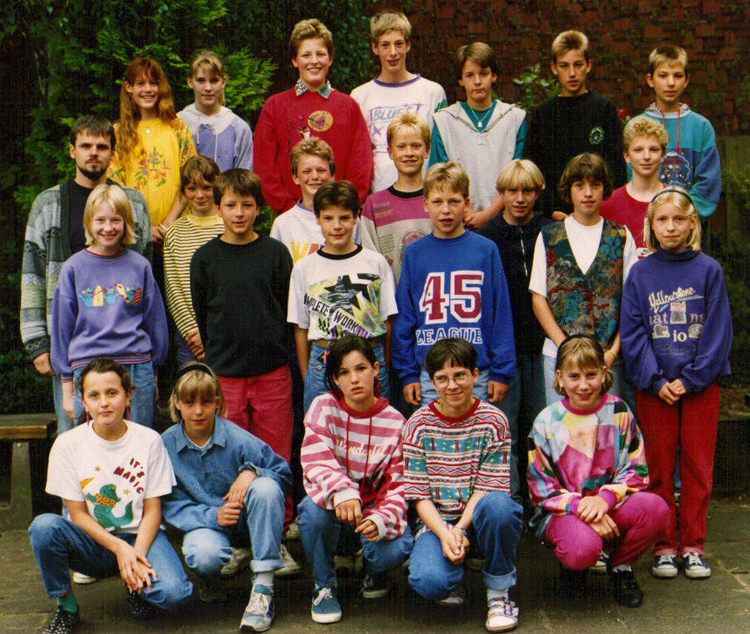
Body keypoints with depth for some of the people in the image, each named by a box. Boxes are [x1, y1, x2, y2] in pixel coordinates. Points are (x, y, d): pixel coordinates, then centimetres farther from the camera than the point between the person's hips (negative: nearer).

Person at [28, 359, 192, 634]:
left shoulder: (149, 440, -4)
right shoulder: (68, 444, -5)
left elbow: (152, 510, -2)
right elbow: (78, 514, -5)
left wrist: (138, 554, -20)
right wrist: (119, 548, -19)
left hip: (139, 537, -1)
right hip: (92, 540, 1)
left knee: (173, 592, -30)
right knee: (43, 526, -31)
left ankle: (135, 584, 7)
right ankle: (67, 608, -8)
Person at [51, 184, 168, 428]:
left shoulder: (140, 266, 6)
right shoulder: (73, 268, 4)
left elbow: (156, 321, 13)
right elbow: (62, 326, 7)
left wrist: (153, 373, 14)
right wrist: (67, 387, 7)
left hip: (137, 368, 1)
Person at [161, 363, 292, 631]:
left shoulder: (237, 439, -12)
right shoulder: (166, 445, -7)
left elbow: (282, 472, -5)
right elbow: (173, 505, -7)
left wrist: (251, 471, -27)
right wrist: (214, 516, -25)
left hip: (245, 520, 1)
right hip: (205, 522, 0)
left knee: (265, 487, -33)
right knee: (205, 554, -37)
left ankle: (263, 587, -28)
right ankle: (209, 578, 6)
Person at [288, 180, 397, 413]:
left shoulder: (376, 263, 2)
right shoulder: (304, 268, 4)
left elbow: (387, 323, 6)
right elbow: (300, 328, 8)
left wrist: (384, 369, 4)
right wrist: (306, 377, 5)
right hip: (322, 365, 0)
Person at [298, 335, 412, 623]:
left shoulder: (394, 422, -7)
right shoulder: (324, 407, -9)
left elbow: (397, 484, -8)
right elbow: (316, 460, -22)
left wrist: (382, 520, -29)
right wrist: (341, 491, -44)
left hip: (373, 505, 0)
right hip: (331, 498, 0)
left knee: (397, 549, -30)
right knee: (314, 510, -36)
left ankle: (372, 567, 12)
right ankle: (324, 585, -6)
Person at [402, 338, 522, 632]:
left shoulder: (493, 421, -2)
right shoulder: (419, 425, -1)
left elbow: (489, 486, -7)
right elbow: (419, 493, -4)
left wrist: (460, 529, -22)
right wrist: (444, 534, -21)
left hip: (477, 516, 0)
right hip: (436, 520, 0)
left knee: (499, 506, -37)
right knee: (430, 582, -32)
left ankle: (499, 592, -12)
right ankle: (453, 581, 10)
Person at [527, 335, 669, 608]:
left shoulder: (618, 412, 0)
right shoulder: (547, 422, -4)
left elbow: (637, 471, -2)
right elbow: (542, 488, -4)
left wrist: (605, 499, -20)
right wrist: (579, 507, -20)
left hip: (612, 504, 2)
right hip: (562, 510, -2)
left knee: (655, 509, -30)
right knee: (582, 549, -36)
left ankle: (621, 566, 1)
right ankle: (572, 565, 6)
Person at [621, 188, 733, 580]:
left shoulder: (708, 270, 0)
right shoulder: (641, 273, 2)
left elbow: (718, 331, -3)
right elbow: (632, 333, 0)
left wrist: (690, 379, -10)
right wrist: (656, 380, -10)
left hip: (701, 383, 0)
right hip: (654, 387, 0)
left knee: (698, 467, 5)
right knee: (659, 468, 5)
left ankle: (692, 545, 16)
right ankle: (664, 545, 16)